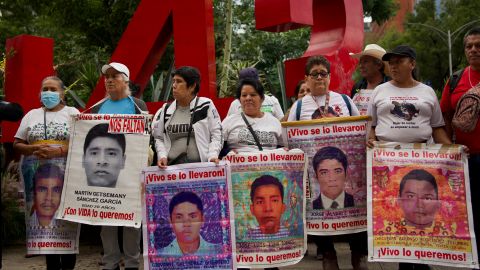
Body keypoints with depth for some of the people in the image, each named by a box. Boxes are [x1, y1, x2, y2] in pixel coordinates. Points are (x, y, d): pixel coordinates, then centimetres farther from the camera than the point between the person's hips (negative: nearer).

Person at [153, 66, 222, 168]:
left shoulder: (206, 106, 4)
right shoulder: (167, 109, 15)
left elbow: (216, 134, 2)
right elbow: (159, 138, 18)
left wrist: (213, 155, -11)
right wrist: (162, 156, 1)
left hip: (201, 165, -3)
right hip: (172, 166, 3)